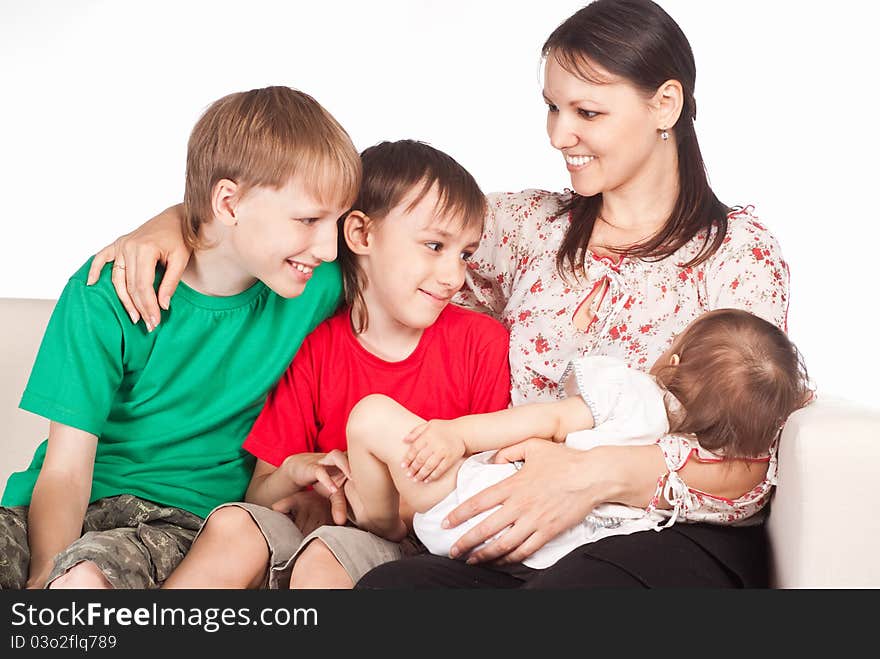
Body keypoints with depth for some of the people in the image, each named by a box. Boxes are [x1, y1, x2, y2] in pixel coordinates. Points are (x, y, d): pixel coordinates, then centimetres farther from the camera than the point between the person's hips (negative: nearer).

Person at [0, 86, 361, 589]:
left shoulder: (316, 290, -3)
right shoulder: (106, 293, -10)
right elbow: (65, 470, -11)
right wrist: (46, 572, -30)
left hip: (182, 522, 1)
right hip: (76, 509, -1)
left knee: (87, 572, -34)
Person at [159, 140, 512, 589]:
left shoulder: (482, 342, -1)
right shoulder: (314, 348, 3)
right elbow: (258, 495, 5)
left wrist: (413, 514, -17)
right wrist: (296, 471, -18)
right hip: (320, 523, 3)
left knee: (322, 557, -33)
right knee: (233, 525, -26)